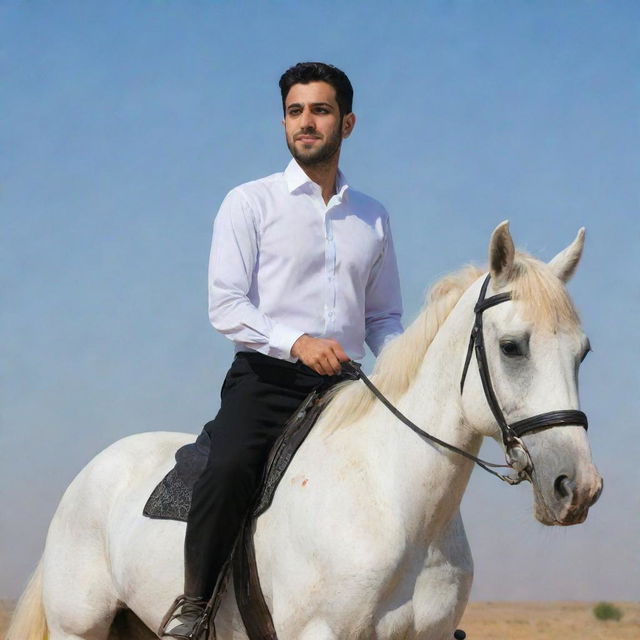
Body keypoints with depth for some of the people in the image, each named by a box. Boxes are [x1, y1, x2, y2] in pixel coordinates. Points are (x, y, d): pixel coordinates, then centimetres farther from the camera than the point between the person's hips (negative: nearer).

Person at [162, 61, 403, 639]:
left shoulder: (373, 218, 17)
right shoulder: (250, 203, 4)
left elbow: (383, 317, 23)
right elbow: (226, 306, -6)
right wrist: (297, 342, -22)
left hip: (345, 385, 5)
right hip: (267, 378, -5)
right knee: (228, 472, -31)